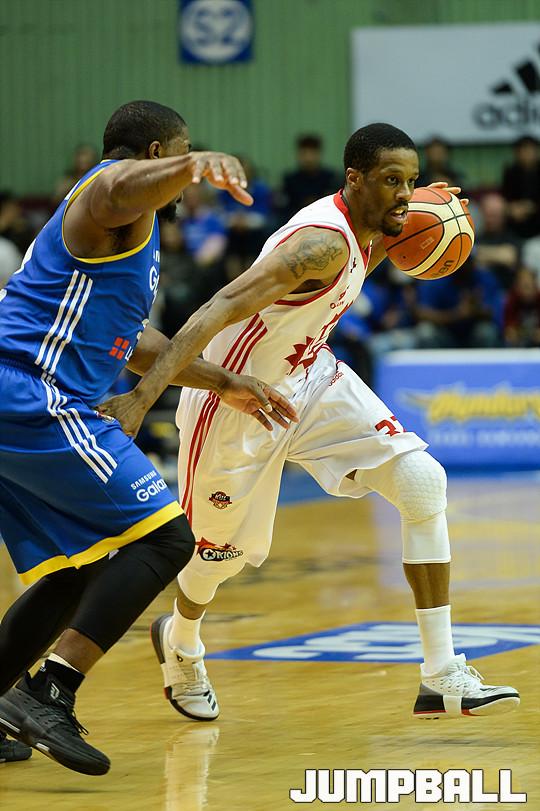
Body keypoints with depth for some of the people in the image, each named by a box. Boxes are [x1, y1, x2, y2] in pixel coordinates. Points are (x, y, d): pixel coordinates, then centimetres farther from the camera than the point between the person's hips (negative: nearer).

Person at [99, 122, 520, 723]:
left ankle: (443, 678, -11)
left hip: (308, 379, 8)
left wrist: (395, 232, 3)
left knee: (423, 482, -11)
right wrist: (144, 394, -49)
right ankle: (179, 645, 50)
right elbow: (221, 308, -39)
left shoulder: (363, 230, -3)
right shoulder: (325, 241, -31)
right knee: (225, 552, 12)